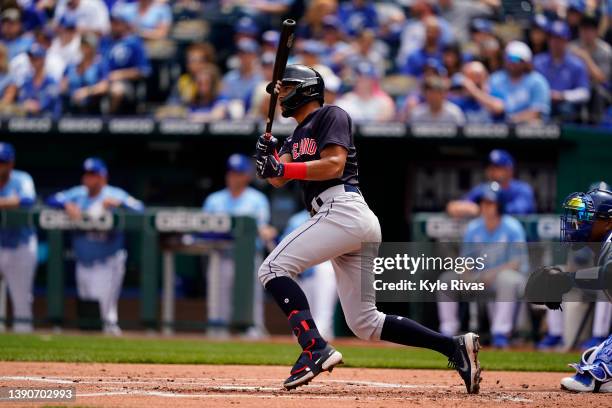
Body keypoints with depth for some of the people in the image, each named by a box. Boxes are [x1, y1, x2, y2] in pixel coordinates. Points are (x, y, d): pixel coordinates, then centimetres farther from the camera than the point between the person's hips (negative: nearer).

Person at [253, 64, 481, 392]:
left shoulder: (331, 116, 3)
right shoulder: (297, 137, 28)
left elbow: (334, 165, -12)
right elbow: (278, 178, 11)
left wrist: (283, 168, -18)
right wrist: (268, 157, -9)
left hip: (342, 210, -9)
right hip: (358, 227, 9)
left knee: (273, 268, -15)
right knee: (365, 323, 6)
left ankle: (315, 349, -29)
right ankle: (455, 347, 3)